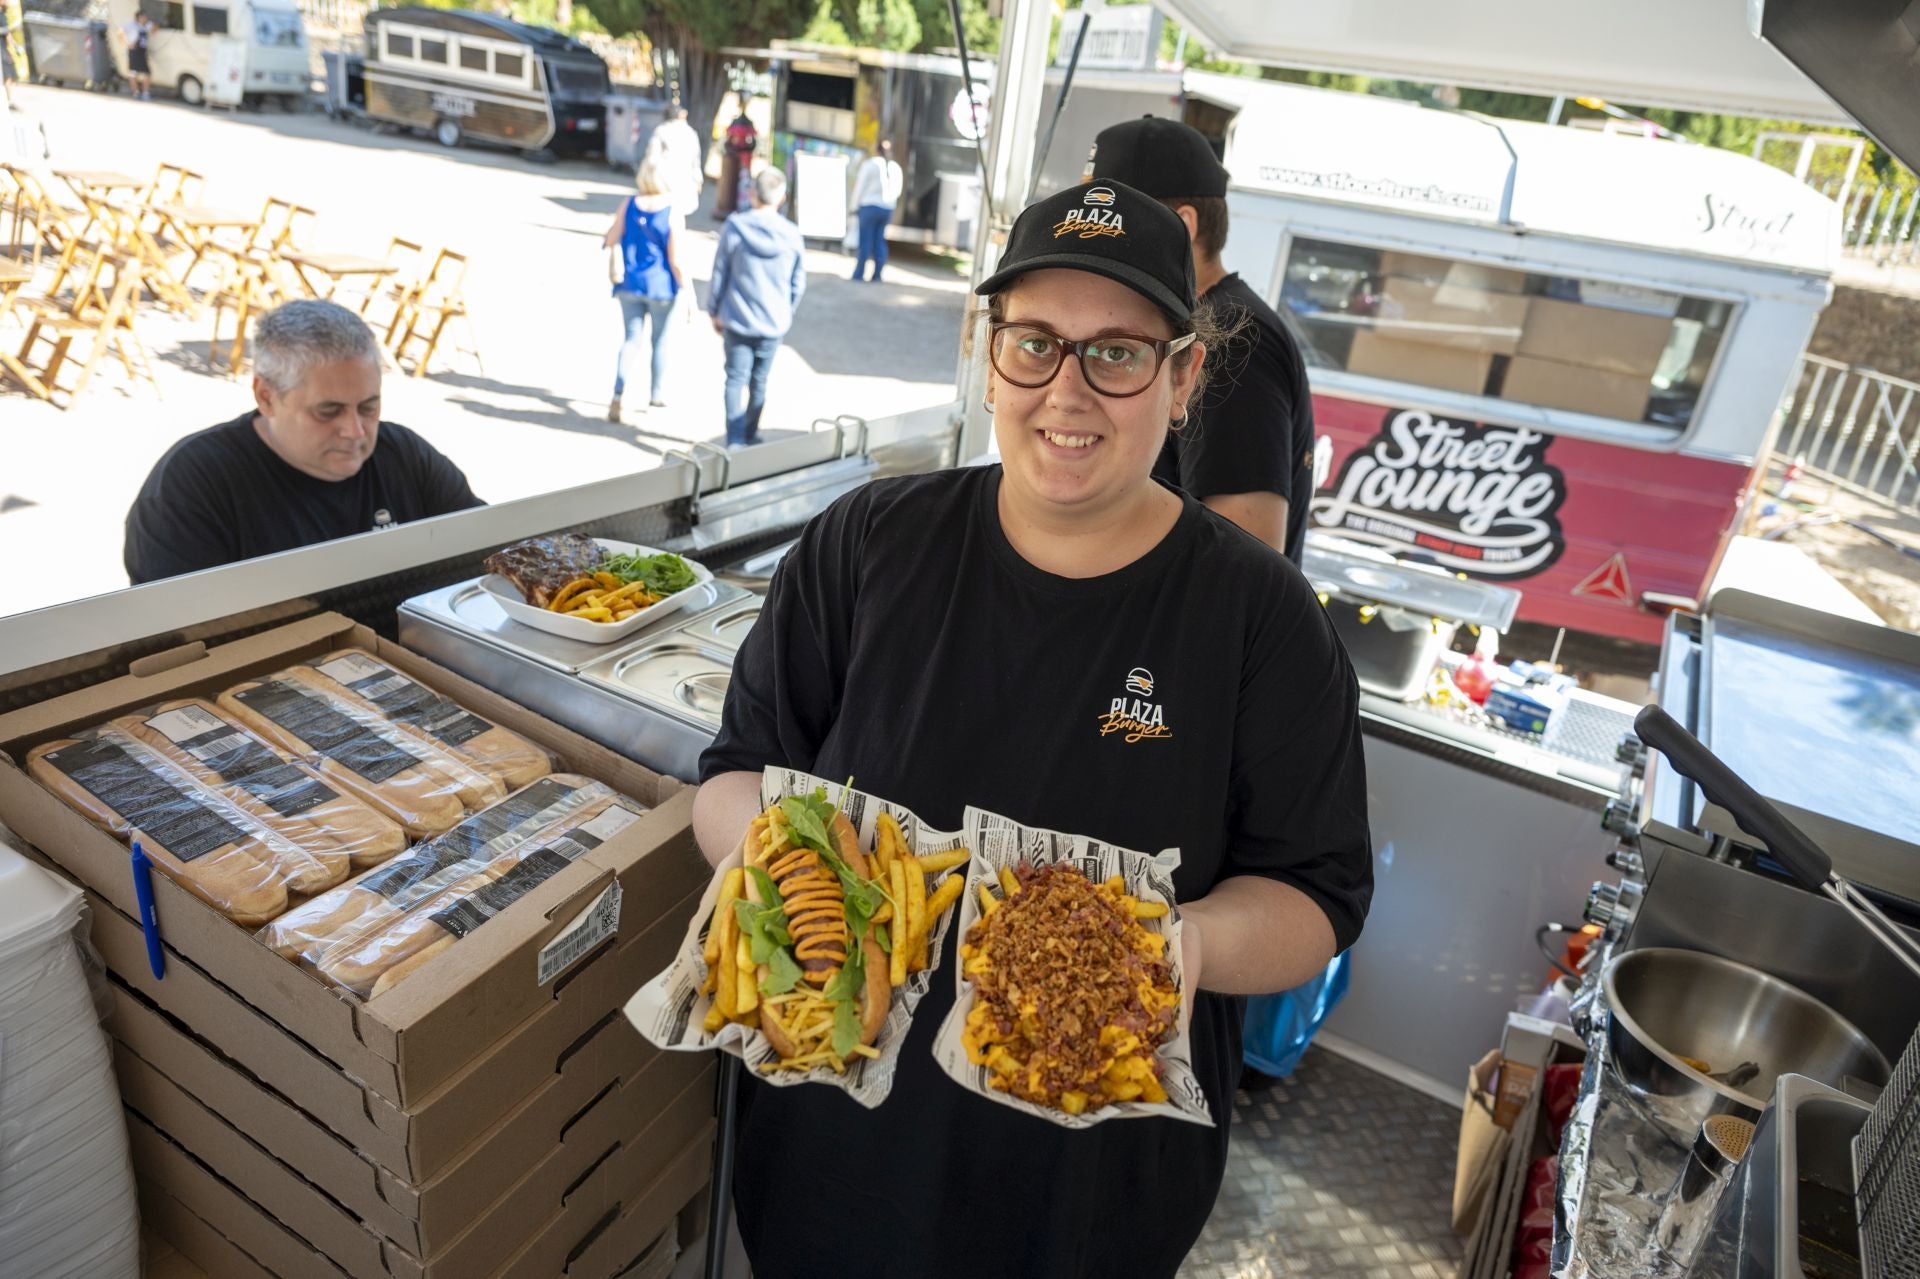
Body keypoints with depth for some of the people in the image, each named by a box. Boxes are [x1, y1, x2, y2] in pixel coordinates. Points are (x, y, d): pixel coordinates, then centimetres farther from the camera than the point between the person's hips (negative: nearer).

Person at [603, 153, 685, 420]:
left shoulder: (629, 205, -5)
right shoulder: (673, 214, -15)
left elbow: (610, 241, 0)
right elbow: (675, 261, -16)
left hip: (630, 284, 3)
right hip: (661, 287, -3)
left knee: (631, 340, 9)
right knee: (660, 341, 16)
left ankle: (617, 396, -8)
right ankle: (656, 394, 29)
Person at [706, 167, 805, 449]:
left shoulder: (734, 227, -10)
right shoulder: (793, 236, -6)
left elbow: (719, 275, -4)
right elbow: (798, 285, 3)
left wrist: (715, 312, 8)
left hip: (737, 320, -1)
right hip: (774, 323, 2)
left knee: (736, 378, 4)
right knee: (759, 381, 16)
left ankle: (735, 440, -4)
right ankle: (750, 434, 29)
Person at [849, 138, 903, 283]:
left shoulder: (869, 164, -5)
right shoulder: (896, 168, 9)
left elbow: (860, 187, -5)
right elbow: (897, 191, 11)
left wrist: (855, 206, 1)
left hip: (869, 206, -4)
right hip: (887, 209, 4)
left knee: (866, 240, -2)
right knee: (879, 241, 9)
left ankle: (858, 274, -1)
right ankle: (877, 275, 6)